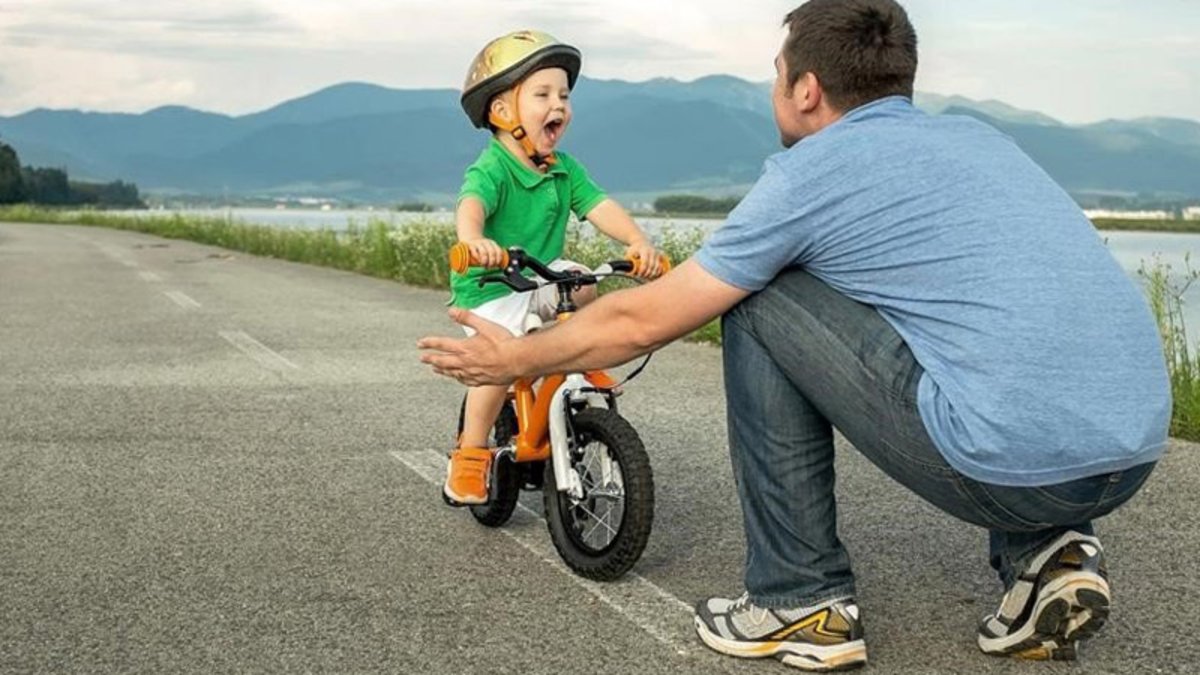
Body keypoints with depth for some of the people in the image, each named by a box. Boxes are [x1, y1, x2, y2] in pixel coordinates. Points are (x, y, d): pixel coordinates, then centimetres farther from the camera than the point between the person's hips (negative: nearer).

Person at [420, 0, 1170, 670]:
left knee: (757, 305, 6)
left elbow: (641, 323, 7)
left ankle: (803, 601, 11)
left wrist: (515, 358, 25)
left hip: (1011, 465, -7)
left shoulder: (811, 171, 1)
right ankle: (1047, 554, 17)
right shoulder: (974, 135, 21)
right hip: (1136, 454, 8)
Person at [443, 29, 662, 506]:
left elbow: (600, 207, -11)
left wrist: (639, 242, -30)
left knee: (585, 291, -22)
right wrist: (473, 239, -65)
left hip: (543, 274, 6)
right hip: (490, 286, -6)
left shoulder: (565, 169, -1)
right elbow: (472, 203, -42)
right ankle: (470, 455, -6)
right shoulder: (491, 168, -22)